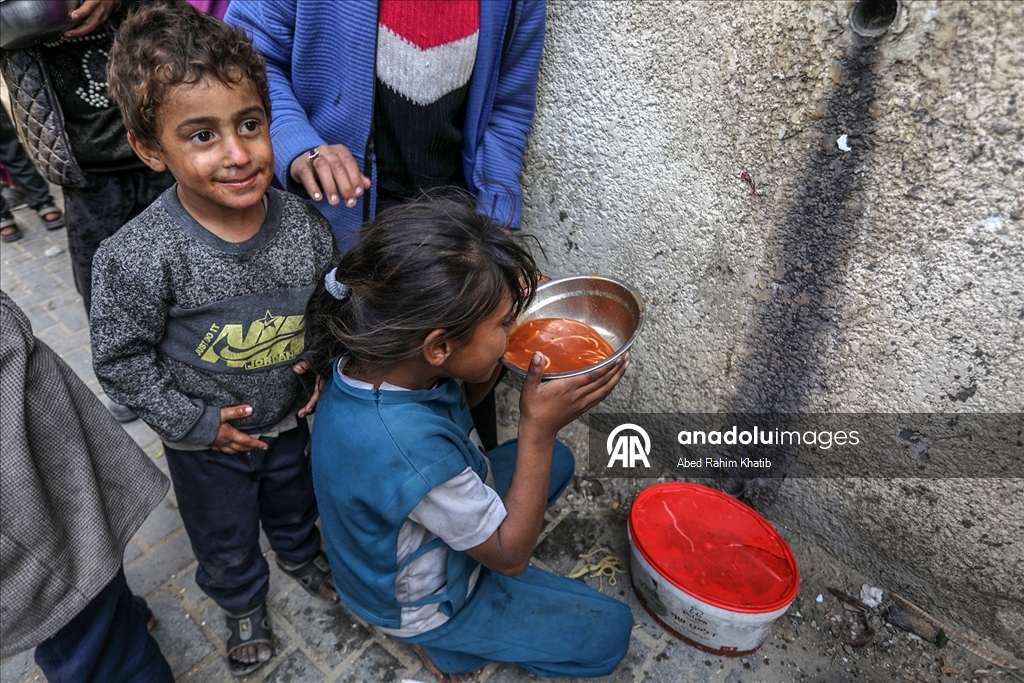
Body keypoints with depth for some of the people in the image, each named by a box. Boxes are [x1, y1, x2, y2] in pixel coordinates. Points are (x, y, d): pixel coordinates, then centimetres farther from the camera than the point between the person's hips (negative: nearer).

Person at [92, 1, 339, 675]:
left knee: (295, 498, 32)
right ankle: (244, 602, 56)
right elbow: (120, 359, -17)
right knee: (225, 537, 25)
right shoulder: (137, 257, -30)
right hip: (205, 440, -2)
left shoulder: (305, 224, -20)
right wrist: (195, 423, -16)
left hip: (290, 417, 3)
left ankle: (302, 553, 65)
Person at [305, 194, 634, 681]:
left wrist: (504, 332, -19)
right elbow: (511, 556, -26)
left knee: (555, 462, 16)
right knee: (609, 632, 5)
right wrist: (540, 426, -33)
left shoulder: (368, 357, -22)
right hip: (417, 602, -6)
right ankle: (443, 642, 11)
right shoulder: (413, 455, -44)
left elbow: (458, 399, -1)